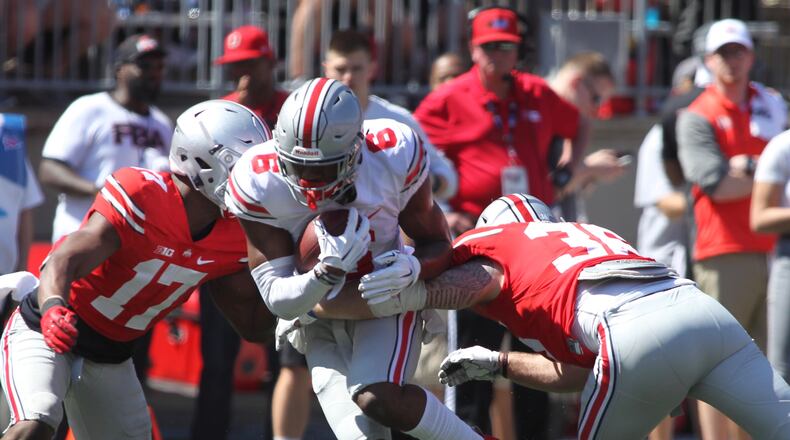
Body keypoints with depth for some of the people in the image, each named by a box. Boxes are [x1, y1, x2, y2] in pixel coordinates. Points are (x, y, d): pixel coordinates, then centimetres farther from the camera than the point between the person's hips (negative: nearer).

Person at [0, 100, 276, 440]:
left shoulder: (233, 238, -2)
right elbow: (65, 261, -33)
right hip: (43, 334, -8)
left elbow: (255, 328, 4)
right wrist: (53, 308, -55)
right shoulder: (142, 195, -24)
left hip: (111, 357, 8)